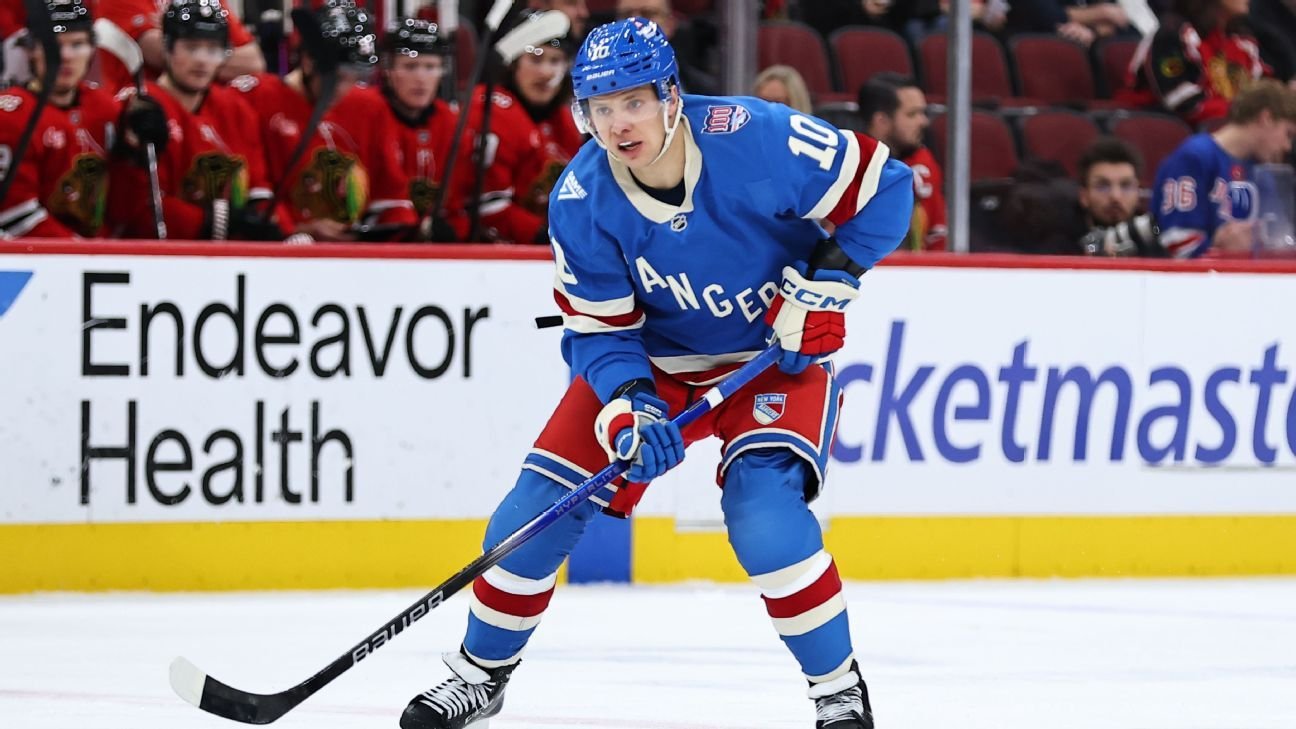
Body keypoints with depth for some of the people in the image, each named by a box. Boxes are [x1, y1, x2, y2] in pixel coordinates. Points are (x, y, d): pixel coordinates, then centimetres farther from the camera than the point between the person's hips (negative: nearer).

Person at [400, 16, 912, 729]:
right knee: (541, 504, -3)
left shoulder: (756, 138, -29)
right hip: (654, 359, 4)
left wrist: (825, 281, -22)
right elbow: (598, 331, -11)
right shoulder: (581, 203, -18)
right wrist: (628, 407, -28)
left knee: (764, 514, -27)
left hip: (779, 354, -3)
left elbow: (883, 185, -16)